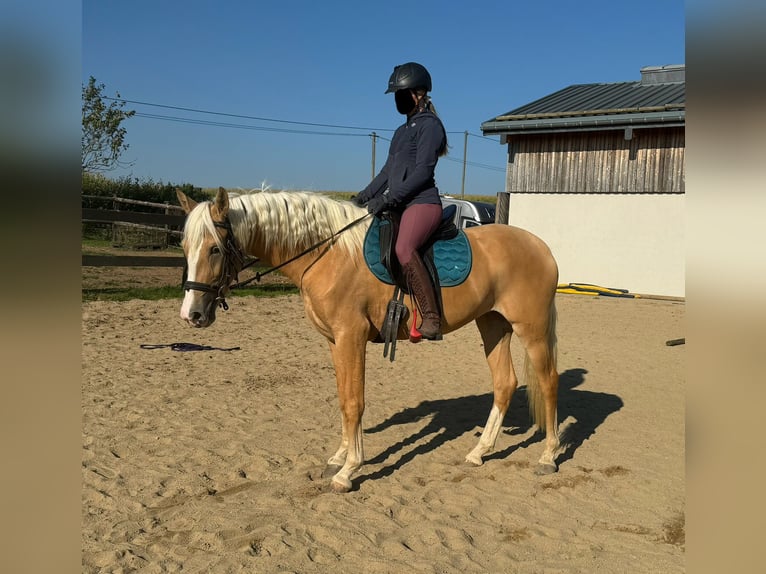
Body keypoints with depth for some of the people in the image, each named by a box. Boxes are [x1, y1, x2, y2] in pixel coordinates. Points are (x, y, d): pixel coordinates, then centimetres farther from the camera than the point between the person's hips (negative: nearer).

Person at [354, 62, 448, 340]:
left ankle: (431, 318, -31)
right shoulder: (402, 131, 23)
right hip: (397, 205, 10)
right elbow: (388, 170, 21)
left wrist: (388, 197, -19)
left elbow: (423, 171, -14)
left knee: (404, 250, -34)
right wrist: (365, 196, 8)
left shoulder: (430, 125, -3)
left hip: (422, 202, -10)